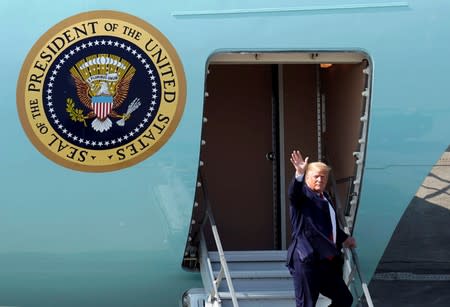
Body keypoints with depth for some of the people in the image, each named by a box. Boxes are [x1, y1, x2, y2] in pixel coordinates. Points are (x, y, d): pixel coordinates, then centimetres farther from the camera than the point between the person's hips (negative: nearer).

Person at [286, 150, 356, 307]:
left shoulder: (326, 197, 19)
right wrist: (299, 174, -46)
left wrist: (344, 238, 48)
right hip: (306, 260, -8)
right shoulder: (303, 195, -4)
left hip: (328, 261, 8)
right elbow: (293, 193, -29)